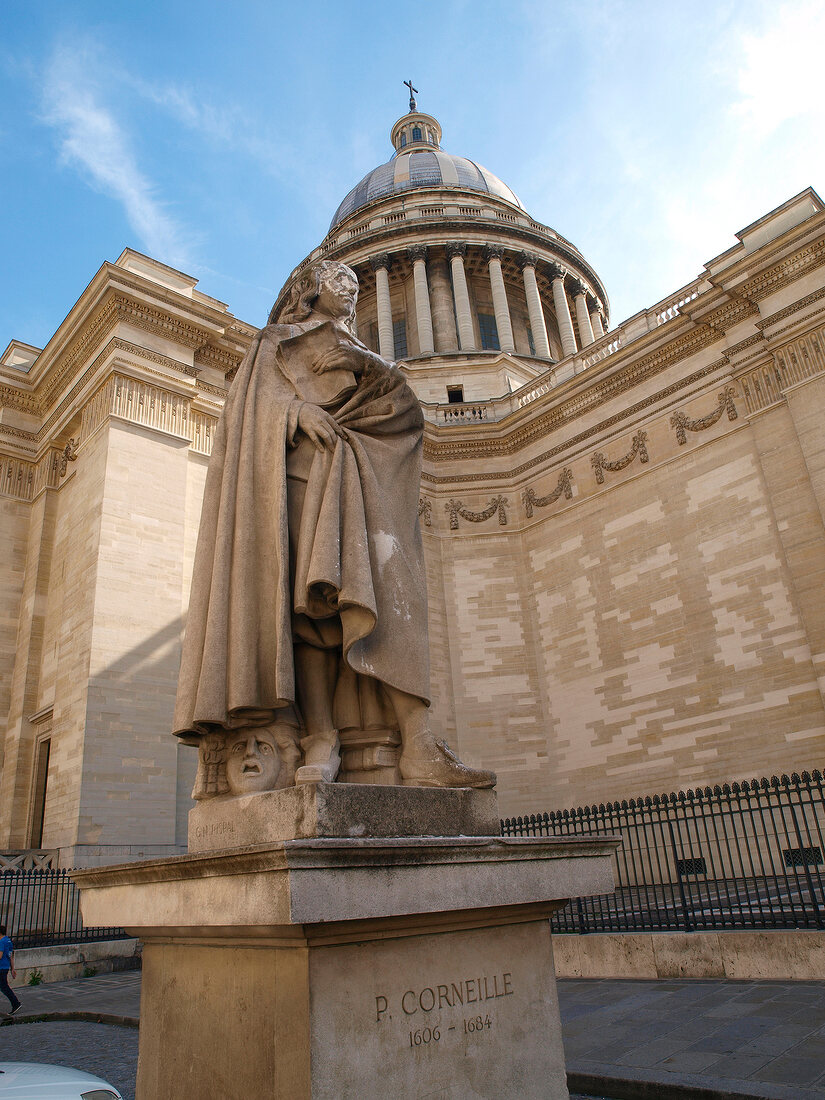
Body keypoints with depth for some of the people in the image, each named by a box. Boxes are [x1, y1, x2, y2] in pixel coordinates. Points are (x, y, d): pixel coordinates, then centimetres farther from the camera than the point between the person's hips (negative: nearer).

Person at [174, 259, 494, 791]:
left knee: (389, 589, -18)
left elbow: (403, 410, 18)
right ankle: (321, 742, -25)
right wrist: (298, 408, -15)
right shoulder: (278, 339, 26)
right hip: (302, 467, -2)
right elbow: (260, 391, 6)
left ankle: (420, 748, -30)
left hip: (359, 476, 2)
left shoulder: (358, 349, 34)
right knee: (308, 597, -19)